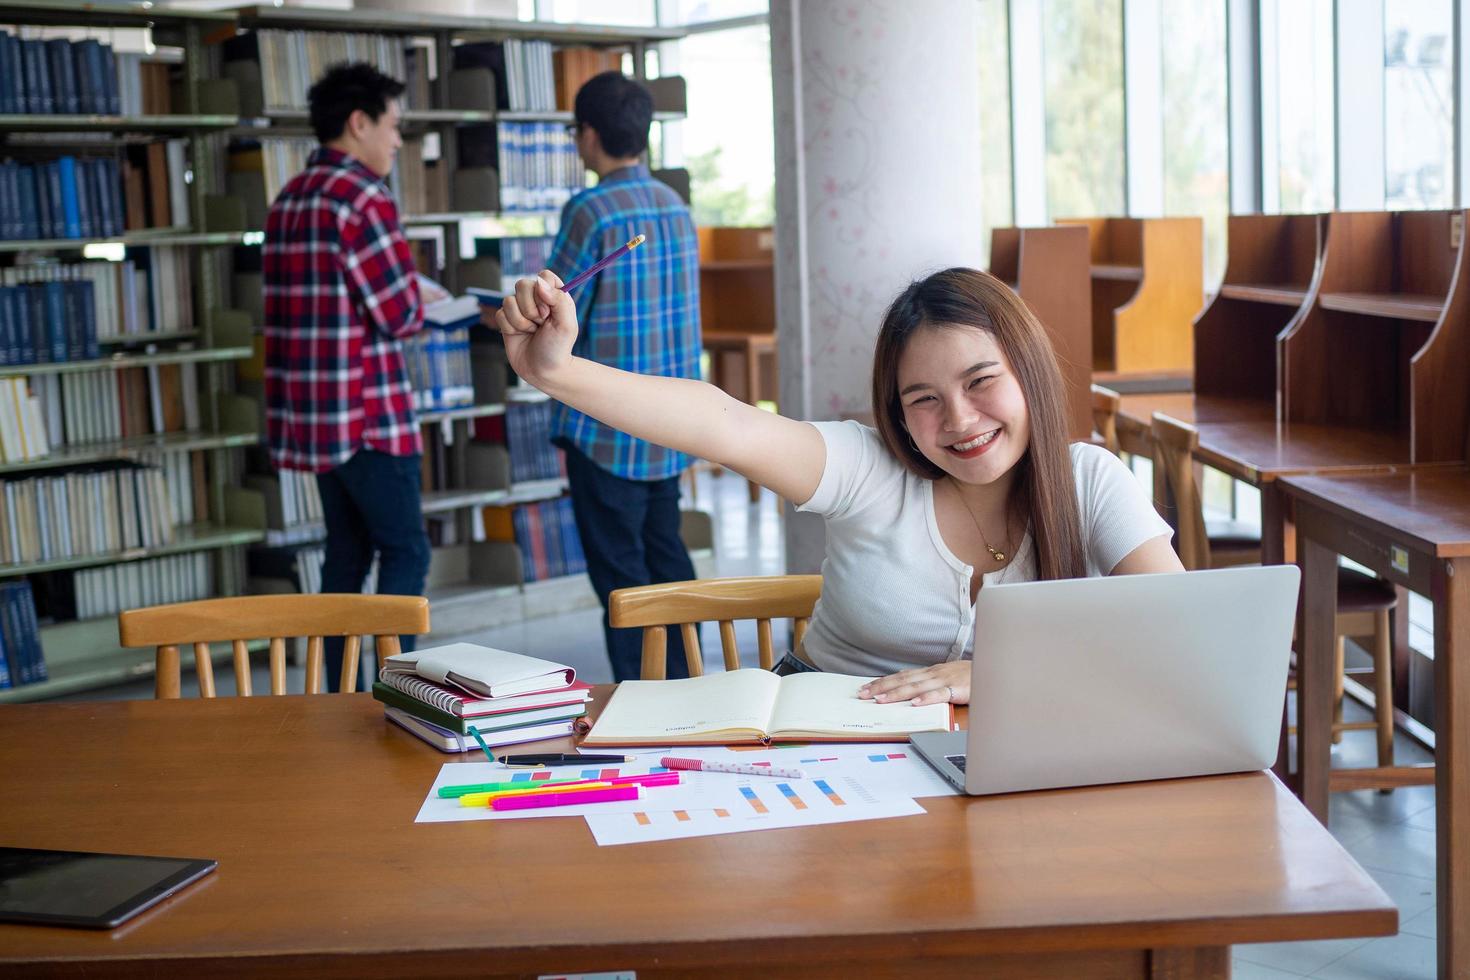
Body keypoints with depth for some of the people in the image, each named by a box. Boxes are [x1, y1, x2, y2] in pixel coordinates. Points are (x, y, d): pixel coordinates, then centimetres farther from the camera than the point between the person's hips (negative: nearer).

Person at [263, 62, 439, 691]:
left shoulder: (288, 199, 14)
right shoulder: (362, 197, -14)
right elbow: (400, 314, -16)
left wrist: (404, 304, 14)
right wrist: (421, 305, 6)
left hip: (314, 411, 9)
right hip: (367, 410, -9)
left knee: (347, 551, 14)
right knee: (405, 551, -1)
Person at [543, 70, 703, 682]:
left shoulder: (590, 213, -15)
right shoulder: (676, 208, 7)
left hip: (607, 429, -7)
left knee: (619, 571, 0)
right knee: (667, 556, 16)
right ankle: (683, 693, 23)